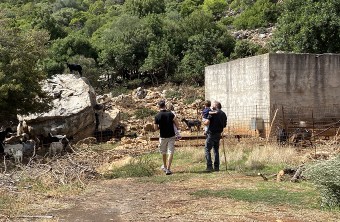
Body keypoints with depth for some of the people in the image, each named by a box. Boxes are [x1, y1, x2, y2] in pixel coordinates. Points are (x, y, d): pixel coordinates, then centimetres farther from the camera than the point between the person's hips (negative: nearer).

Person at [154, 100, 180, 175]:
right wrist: (177, 128, 11)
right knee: (170, 152, 0)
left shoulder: (157, 116, -9)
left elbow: (155, 128, -5)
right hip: (171, 136, 0)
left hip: (163, 137, 0)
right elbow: (177, 124, -9)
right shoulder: (170, 114, -8)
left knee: (163, 152, 20)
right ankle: (168, 169, -8)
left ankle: (164, 166, 36)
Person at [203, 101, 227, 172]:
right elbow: (224, 125, 16)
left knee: (207, 150, -1)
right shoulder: (223, 114, 9)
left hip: (211, 133, -7)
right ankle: (216, 167, 14)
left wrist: (204, 122, 0)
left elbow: (207, 122, -21)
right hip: (218, 134, 7)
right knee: (216, 150, 15)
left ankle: (209, 166, -8)